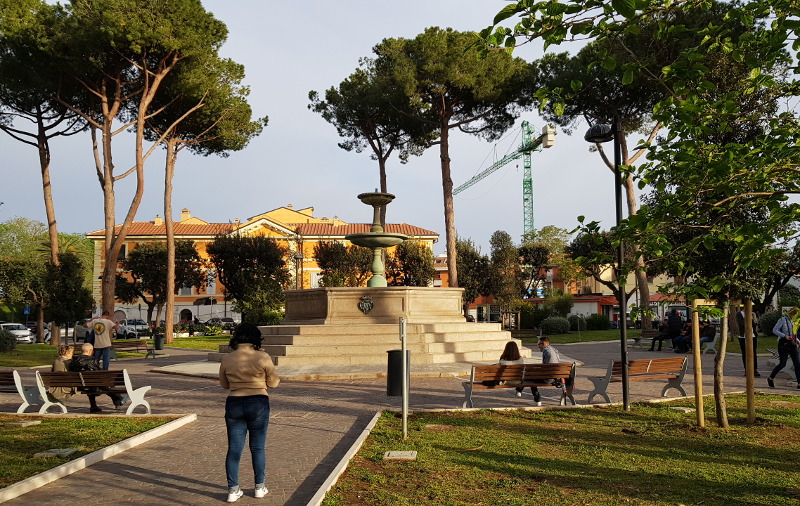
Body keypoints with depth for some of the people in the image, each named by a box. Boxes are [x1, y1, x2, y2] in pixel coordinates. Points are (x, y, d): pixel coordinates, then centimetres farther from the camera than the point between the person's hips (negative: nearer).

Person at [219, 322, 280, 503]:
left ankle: (233, 490, 11)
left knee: (234, 449, 9)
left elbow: (224, 384, 10)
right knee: (257, 448, 11)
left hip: (234, 405, 2)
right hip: (258, 404, -2)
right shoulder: (263, 358, -11)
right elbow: (273, 383, 0)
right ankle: (260, 487, 21)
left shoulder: (227, 359, -3)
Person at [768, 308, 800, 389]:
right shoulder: (782, 320, -6)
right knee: (782, 364, -5)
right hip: (784, 344, -7)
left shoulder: (792, 321, 16)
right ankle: (770, 378, 14)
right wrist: (785, 336, -23)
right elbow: (774, 330, -13)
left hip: (792, 344, 7)